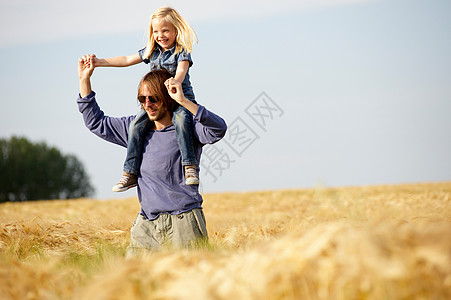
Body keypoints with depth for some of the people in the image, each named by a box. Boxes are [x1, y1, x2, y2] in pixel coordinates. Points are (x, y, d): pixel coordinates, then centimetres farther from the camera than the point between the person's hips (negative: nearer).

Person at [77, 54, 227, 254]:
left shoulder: (187, 128, -4)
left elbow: (218, 129, -24)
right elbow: (96, 123, 23)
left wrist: (183, 101, -34)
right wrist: (84, 80, 17)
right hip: (146, 225, 5)